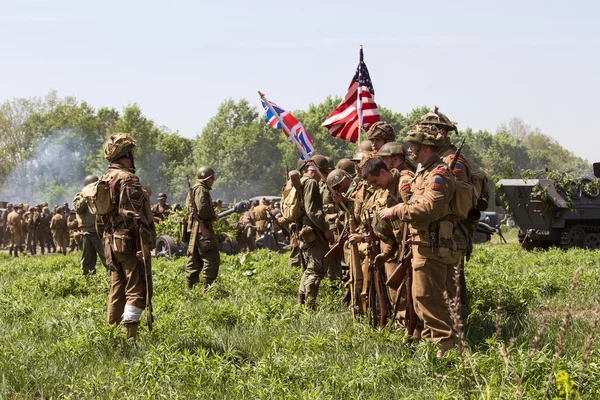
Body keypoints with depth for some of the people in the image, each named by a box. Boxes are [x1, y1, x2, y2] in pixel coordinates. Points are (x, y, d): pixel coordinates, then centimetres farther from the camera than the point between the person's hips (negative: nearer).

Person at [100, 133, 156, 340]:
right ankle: (129, 336, -17)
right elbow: (134, 214, -21)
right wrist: (145, 241, -21)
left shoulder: (105, 179, 15)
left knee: (118, 290, 15)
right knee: (137, 291, -9)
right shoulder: (128, 179, -14)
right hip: (130, 243, -9)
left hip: (111, 242, 9)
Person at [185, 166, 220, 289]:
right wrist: (214, 217, -5)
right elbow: (203, 210, -21)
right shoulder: (201, 189, -11)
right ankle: (207, 287, -12)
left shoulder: (194, 189, 20)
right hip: (202, 228, -10)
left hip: (195, 229, 11)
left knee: (195, 259, 12)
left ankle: (190, 287, 14)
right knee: (212, 258, -10)